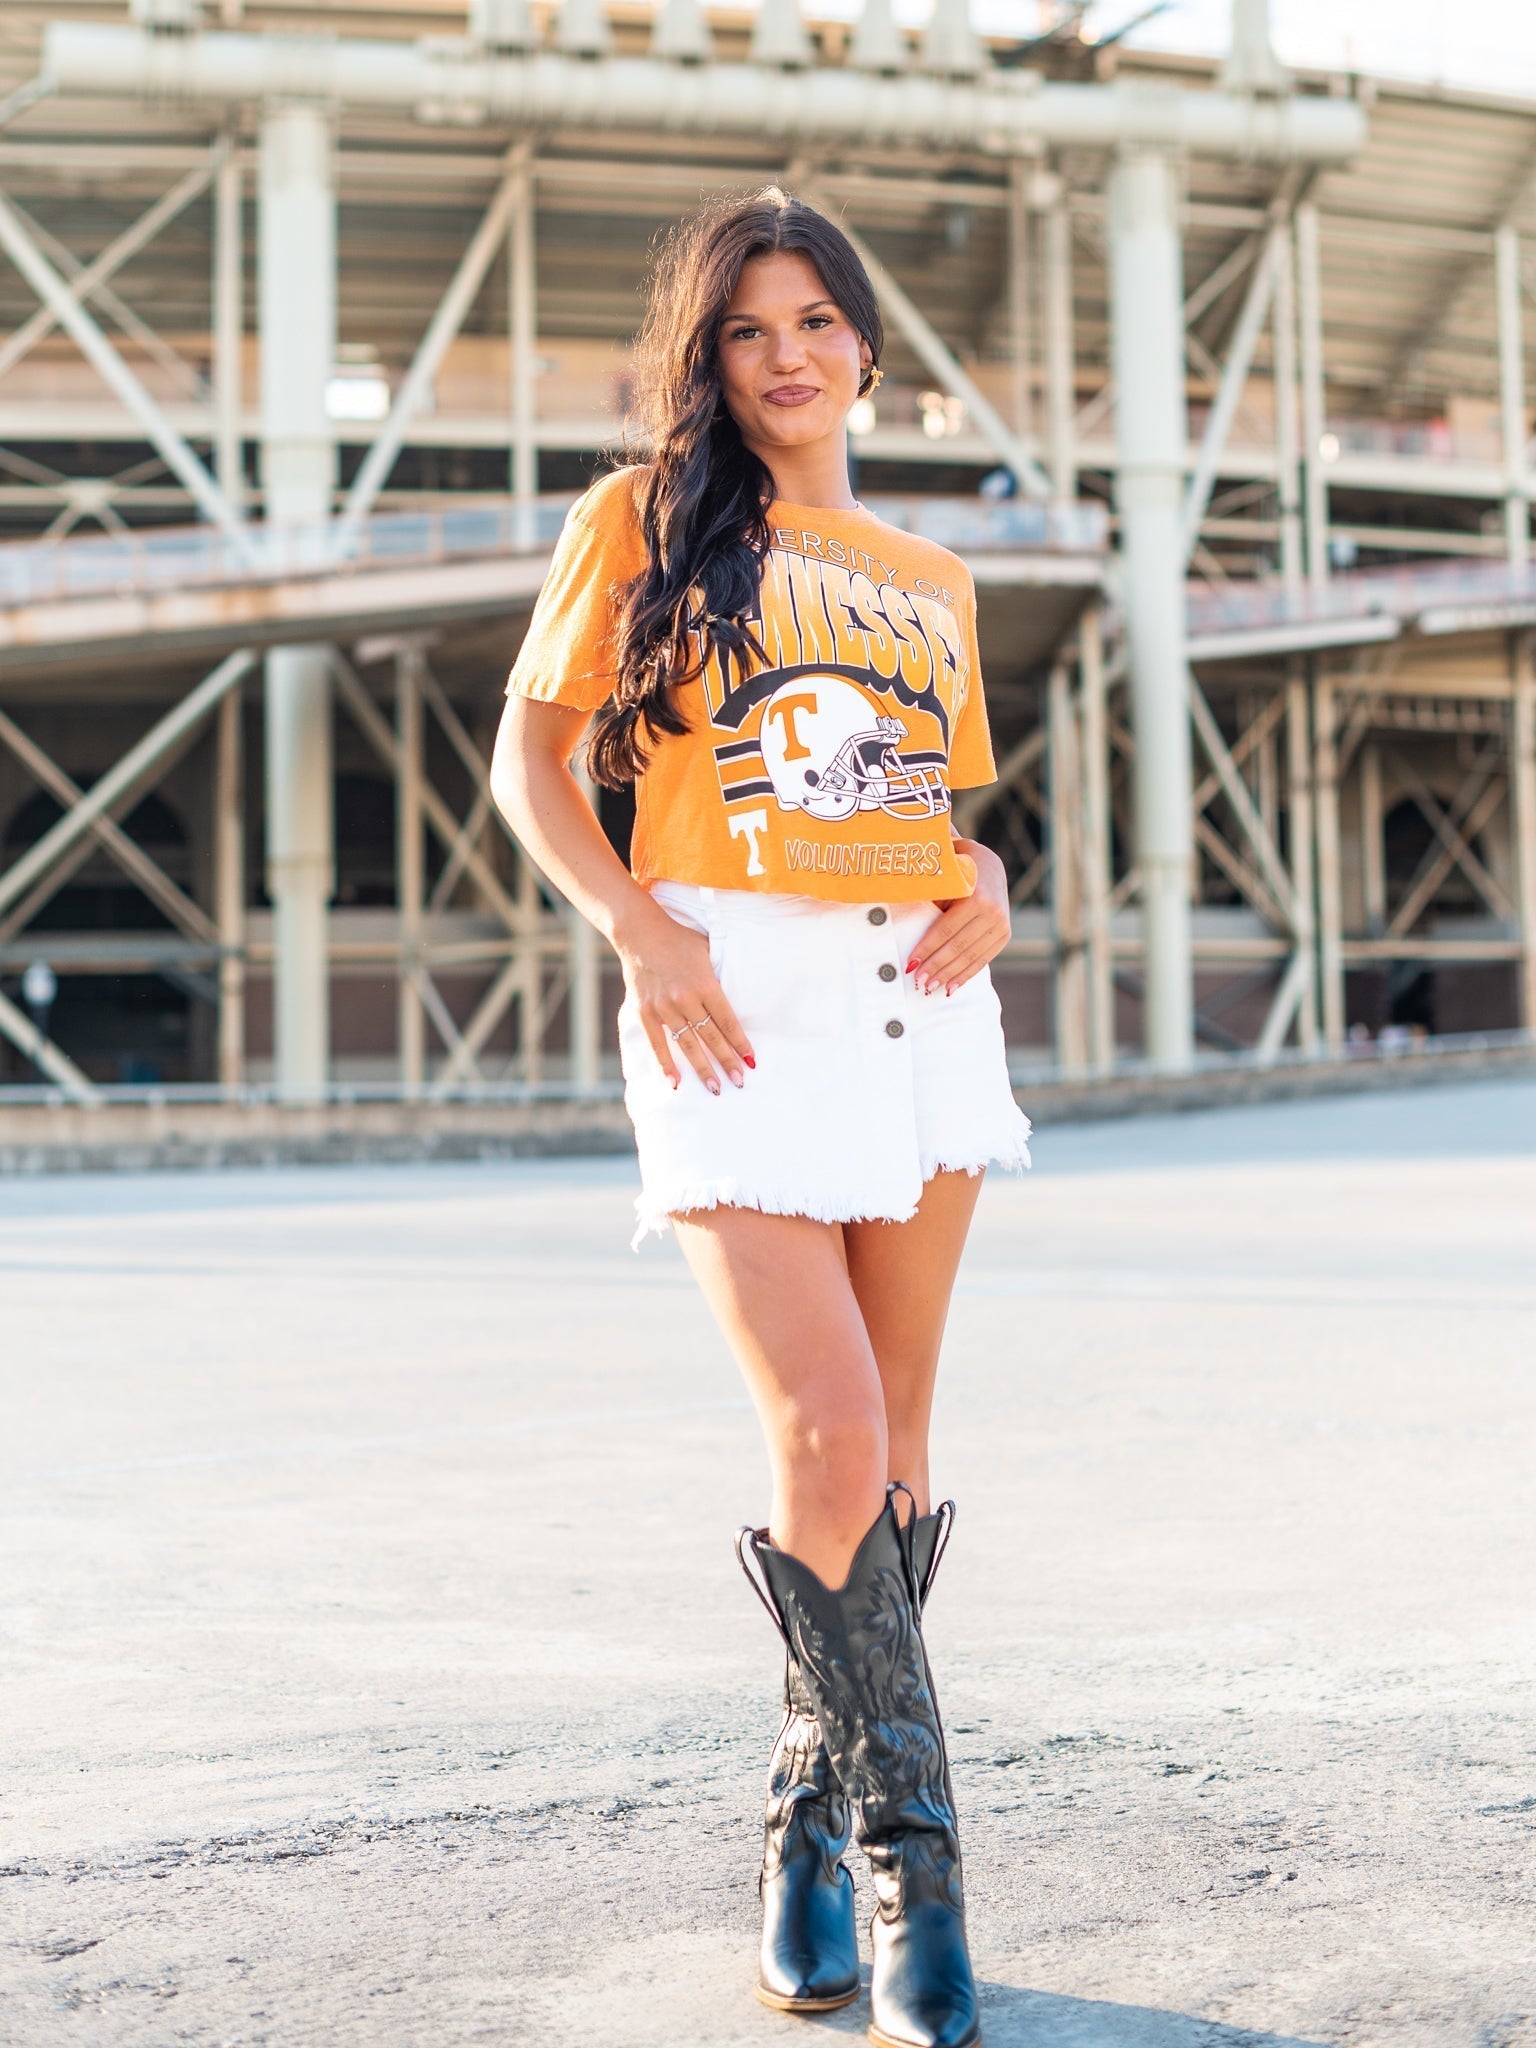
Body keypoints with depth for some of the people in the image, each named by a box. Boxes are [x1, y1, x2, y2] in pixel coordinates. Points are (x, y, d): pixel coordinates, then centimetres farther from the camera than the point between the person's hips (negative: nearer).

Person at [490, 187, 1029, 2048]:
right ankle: (908, 1863, -1)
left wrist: (983, 886, 2)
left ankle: (811, 1829, 21)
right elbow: (531, 755, 3)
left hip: (919, 1004, 5)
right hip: (739, 1000, -5)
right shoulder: (644, 518, 6)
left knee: (896, 1442, 5)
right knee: (827, 1438, -15)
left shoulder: (931, 583, 19)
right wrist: (638, 927, -12)